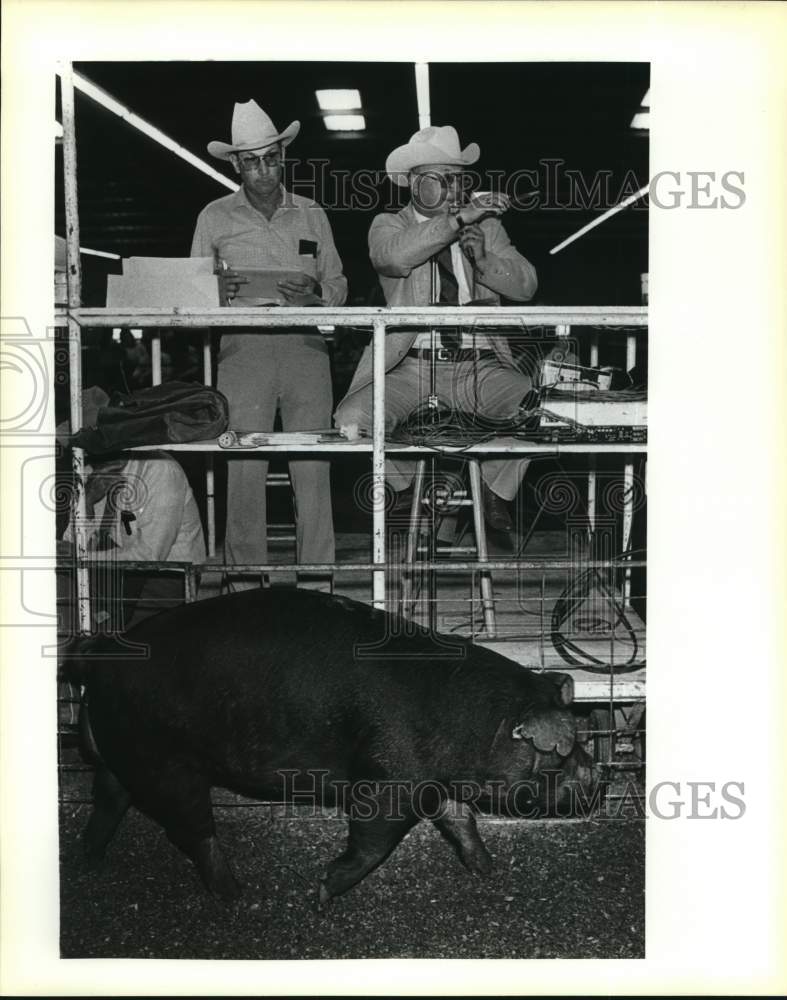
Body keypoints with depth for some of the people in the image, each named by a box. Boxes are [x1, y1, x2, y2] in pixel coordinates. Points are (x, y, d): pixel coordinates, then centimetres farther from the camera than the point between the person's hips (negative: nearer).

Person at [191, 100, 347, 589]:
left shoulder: (312, 215, 17)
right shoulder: (215, 217, 13)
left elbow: (338, 283, 15)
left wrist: (316, 295, -7)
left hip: (306, 347, 1)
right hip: (243, 349, -1)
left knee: (314, 467, -4)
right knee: (243, 469, -5)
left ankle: (317, 583, 2)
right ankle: (246, 583, 3)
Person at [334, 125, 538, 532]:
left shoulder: (485, 226, 16)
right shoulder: (388, 225, 7)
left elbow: (526, 286, 5)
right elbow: (394, 256, -19)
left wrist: (480, 257, -12)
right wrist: (458, 218, -22)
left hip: (477, 366, 2)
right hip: (410, 364, -1)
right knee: (351, 419, -26)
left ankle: (494, 485, 4)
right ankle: (412, 487, 5)